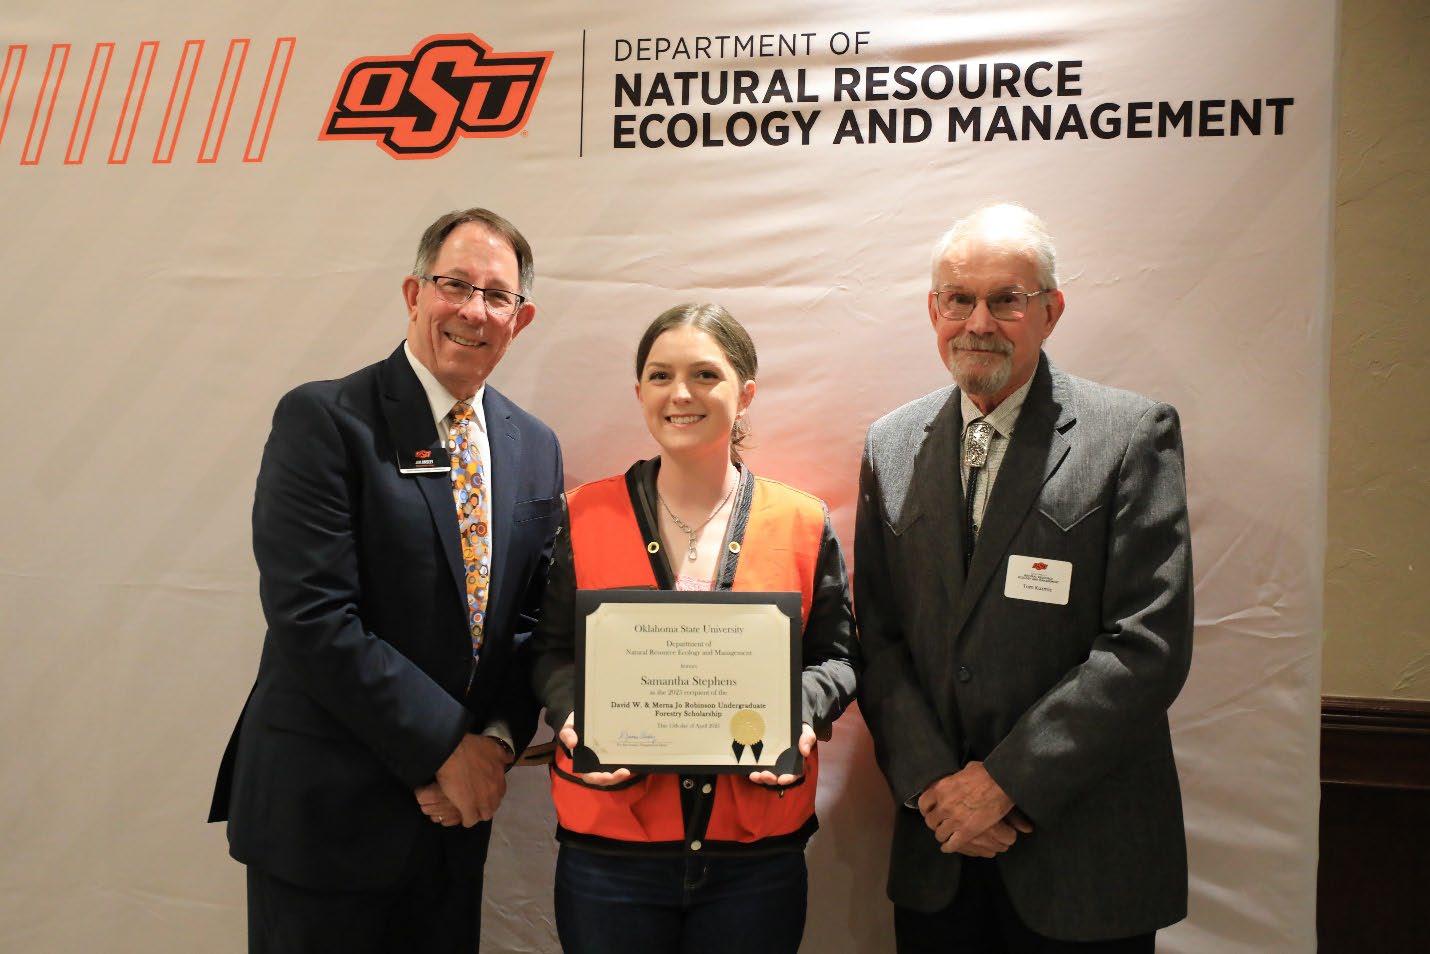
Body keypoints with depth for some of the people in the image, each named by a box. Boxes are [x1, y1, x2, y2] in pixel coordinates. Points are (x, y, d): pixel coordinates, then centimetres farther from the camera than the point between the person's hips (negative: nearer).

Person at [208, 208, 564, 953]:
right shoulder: (321, 419, -11)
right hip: (327, 807, -5)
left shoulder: (535, 448, 6)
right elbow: (312, 617, -18)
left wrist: (497, 739, -7)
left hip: (458, 804, 5)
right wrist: (445, 748, -15)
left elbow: (535, 614, 8)